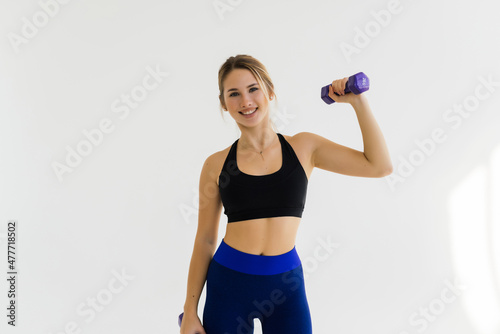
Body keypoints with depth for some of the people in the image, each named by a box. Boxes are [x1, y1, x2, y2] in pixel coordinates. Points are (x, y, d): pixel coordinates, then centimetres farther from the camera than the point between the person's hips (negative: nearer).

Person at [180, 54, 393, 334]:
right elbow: (205, 240, 4)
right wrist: (190, 310, 5)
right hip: (229, 281, 0)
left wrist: (358, 101, -6)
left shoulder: (303, 148, 0)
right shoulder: (217, 165, -1)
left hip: (286, 284, 1)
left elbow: (380, 166, -3)